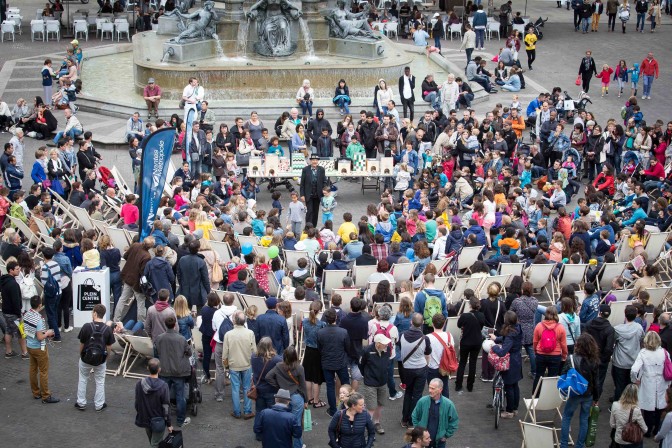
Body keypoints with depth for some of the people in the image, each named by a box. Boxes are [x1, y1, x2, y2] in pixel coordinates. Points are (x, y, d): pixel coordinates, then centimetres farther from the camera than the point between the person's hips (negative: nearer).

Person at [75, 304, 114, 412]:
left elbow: (81, 344, -6)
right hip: (100, 360, 1)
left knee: (83, 380, 19)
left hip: (86, 358, -1)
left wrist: (81, 355, 12)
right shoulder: (108, 329, -13)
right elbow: (108, 347, -5)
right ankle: (99, 405, 23)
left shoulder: (86, 327, -17)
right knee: (100, 382, 16)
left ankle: (81, 403, 25)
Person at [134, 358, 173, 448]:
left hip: (144, 419, 4)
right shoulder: (163, 386, -23)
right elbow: (166, 407, -16)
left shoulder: (139, 384, -11)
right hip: (158, 422, -4)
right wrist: (169, 424, -4)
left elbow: (137, 403, 0)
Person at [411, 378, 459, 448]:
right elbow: (415, 417, 3)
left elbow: (454, 421, -3)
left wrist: (447, 435, -3)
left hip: (439, 440, -1)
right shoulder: (422, 401, -13)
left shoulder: (448, 404, -16)